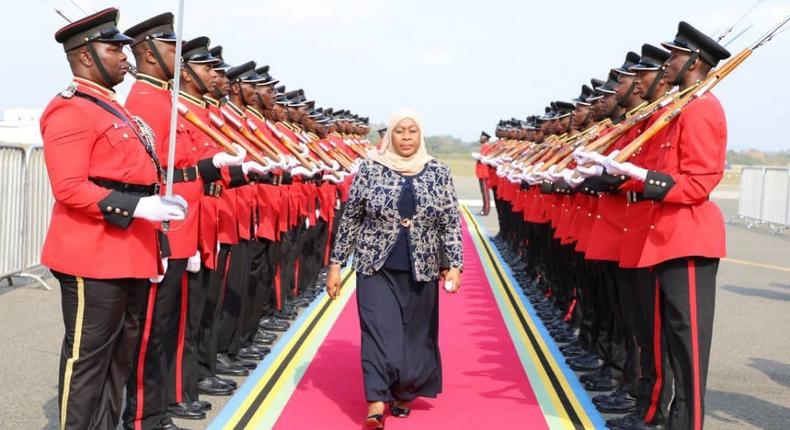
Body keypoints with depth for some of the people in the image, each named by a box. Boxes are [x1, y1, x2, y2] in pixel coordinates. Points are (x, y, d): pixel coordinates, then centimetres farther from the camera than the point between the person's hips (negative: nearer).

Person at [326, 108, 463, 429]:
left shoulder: (438, 173, 0)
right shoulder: (370, 169, -2)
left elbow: (451, 224, 2)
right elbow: (351, 219, 2)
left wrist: (454, 265, -7)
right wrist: (336, 264, 1)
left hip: (420, 271, 2)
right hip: (376, 268, -2)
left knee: (415, 335, 9)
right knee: (379, 333, -10)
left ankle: (403, 394, 27)